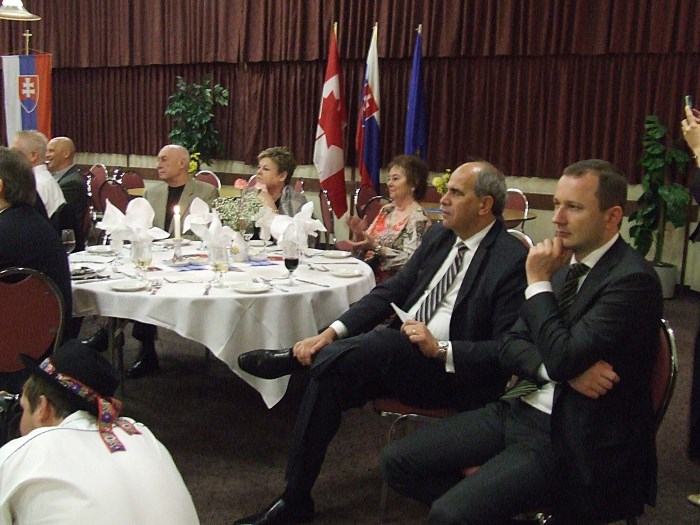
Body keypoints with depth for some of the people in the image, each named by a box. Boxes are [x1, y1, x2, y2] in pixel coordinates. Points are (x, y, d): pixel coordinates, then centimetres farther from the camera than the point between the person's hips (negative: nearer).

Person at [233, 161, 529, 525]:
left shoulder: (513, 260, -12)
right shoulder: (439, 236, 9)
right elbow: (390, 291, 9)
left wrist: (440, 350, -25)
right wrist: (333, 332, -4)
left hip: (450, 372, -6)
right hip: (396, 357, 6)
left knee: (382, 341, -33)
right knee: (328, 381, -20)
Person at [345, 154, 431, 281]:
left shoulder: (417, 217, -10)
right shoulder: (387, 210, 11)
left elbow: (411, 260, -20)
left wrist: (376, 247, -24)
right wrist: (360, 234, -5)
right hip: (366, 273, 7)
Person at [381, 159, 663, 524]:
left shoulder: (633, 279, -16)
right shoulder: (563, 262, 8)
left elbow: (563, 358, -25)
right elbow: (511, 348, 7)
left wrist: (538, 282, -14)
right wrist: (561, 369, -14)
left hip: (567, 436, -8)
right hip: (517, 409, 8)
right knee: (397, 461, 1)